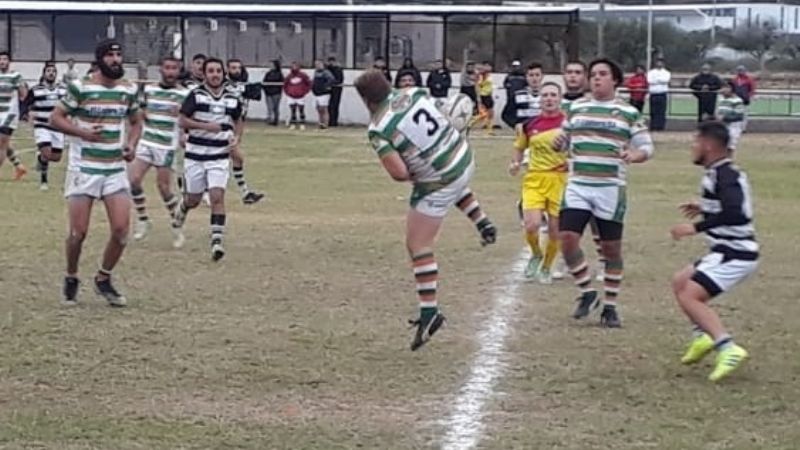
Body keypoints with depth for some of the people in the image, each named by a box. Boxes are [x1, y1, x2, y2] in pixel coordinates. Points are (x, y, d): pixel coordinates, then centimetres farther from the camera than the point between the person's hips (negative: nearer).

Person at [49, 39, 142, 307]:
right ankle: (71, 280, 22)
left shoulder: (129, 90, 6)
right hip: (83, 169, -4)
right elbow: (55, 118, -6)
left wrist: (131, 144, 1)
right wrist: (83, 132, -20)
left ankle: (104, 279, 16)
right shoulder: (80, 88, -9)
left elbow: (136, 122, 20)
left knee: (121, 230, -6)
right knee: (78, 232, -2)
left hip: (115, 170, 4)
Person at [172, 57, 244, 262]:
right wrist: (205, 126, -22)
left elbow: (238, 121, 21)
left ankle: (217, 241, -16)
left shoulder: (233, 99, 4)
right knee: (194, 200, 11)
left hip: (220, 157, 1)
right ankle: (182, 207, 48)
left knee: (217, 196, -14)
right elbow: (182, 121, -9)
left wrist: (236, 137, 1)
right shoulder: (195, 95, -6)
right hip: (195, 155, -1)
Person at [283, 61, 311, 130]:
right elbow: (285, 85, 15)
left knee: (301, 111, -1)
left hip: (300, 97, -2)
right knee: (293, 111, 5)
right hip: (291, 97, 2)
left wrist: (305, 92, -3)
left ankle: (302, 124, 5)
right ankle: (293, 124, 10)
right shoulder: (289, 76, 2)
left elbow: (309, 84, 2)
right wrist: (287, 92, 4)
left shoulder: (303, 75, -5)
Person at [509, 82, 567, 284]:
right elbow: (520, 147, 19)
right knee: (532, 225, -14)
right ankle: (536, 255, 18)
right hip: (534, 179, 1)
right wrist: (515, 163, 0)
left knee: (555, 229, 5)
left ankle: (546, 268, 28)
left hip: (560, 179, -1)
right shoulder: (529, 124, 2)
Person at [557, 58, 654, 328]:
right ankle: (587, 293, 7)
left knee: (611, 248, 3)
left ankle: (610, 306, 15)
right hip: (577, 186, 2)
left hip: (610, 189, -2)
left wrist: (635, 155, -19)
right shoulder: (576, 107, 11)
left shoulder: (628, 113, 3)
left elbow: (646, 146, 3)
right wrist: (559, 143, -3)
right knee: (568, 238, -13)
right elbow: (565, 138, 21)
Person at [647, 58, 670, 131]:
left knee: (662, 112, -4)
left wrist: (656, 78, -4)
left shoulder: (666, 73, 11)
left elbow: (666, 80, -9)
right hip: (653, 94, 0)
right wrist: (660, 80, -5)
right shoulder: (651, 72, 12)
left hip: (662, 94, 0)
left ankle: (661, 127, -3)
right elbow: (650, 81, -6)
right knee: (653, 112, -2)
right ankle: (653, 127, 1)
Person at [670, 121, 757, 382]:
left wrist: (696, 228, -28)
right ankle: (702, 336, 15)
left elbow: (734, 214, -31)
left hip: (734, 255, -11)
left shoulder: (723, 176, -18)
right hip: (730, 251, 11)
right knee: (680, 282, 20)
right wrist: (704, 210, 23)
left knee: (689, 296, -17)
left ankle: (728, 348, -26)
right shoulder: (723, 173, 13)